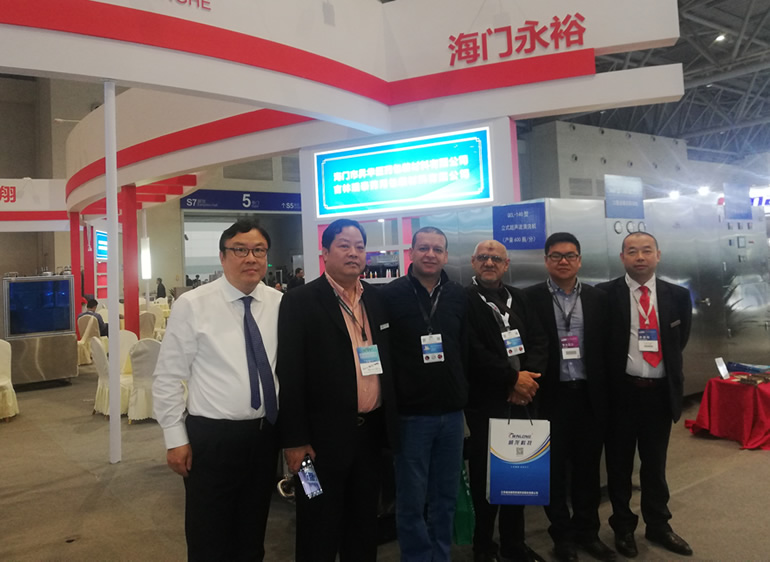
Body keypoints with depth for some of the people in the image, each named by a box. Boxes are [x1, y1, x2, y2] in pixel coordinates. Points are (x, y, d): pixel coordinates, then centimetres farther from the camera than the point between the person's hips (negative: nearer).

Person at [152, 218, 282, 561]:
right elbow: (168, 377, -6)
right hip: (212, 437, -3)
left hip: (266, 435, 4)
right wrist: (175, 439, -6)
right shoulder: (192, 305, -9)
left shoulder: (280, 304, 0)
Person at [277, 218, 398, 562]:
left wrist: (390, 423, 9)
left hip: (372, 431, 5)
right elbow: (290, 374, -11)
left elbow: (388, 362, 12)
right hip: (323, 434, -5)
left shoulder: (378, 299, 8)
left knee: (364, 525, 19)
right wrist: (294, 440, -13)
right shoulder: (300, 301, -9)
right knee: (320, 532, 10)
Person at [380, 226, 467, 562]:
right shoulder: (391, 295, -6)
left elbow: (467, 349, 10)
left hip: (452, 412, 4)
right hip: (411, 413, -4)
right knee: (411, 500, 7)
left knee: (446, 496, 15)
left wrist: (463, 392, 6)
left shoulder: (458, 296, 6)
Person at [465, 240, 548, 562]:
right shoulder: (463, 300, -5)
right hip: (484, 401, -5)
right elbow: (472, 352, -14)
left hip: (520, 400, 5)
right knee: (485, 474, 5)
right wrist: (512, 378, -12)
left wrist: (529, 376, -10)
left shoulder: (519, 298, 13)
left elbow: (539, 342, 7)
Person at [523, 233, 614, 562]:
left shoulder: (598, 299, 7)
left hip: (589, 395, 3)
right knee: (554, 469, 9)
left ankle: (587, 531, 31)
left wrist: (606, 392, 2)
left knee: (588, 467, 13)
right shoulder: (530, 298, -3)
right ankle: (562, 535, 25)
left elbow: (606, 347, 6)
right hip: (550, 396, -2)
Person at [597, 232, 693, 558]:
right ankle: (623, 527, 29)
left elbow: (680, 340, 15)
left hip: (661, 391, 3)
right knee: (620, 463, 11)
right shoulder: (604, 295, -8)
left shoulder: (678, 296, 3)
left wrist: (669, 369, 9)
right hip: (621, 391, -3)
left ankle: (658, 525, 35)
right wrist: (611, 374, -2)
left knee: (655, 463, 17)